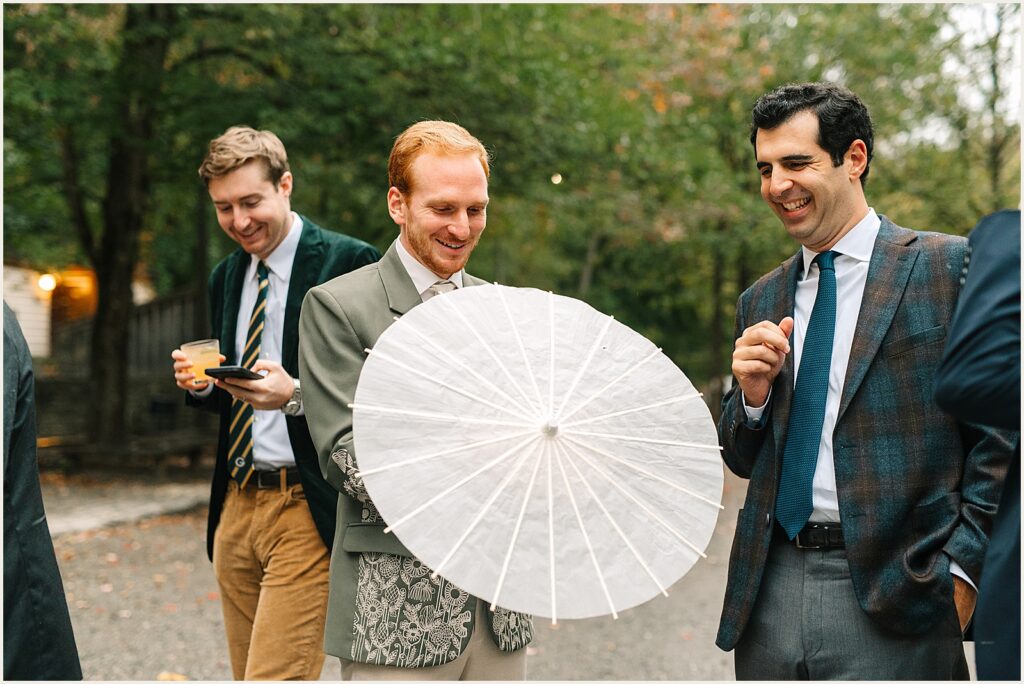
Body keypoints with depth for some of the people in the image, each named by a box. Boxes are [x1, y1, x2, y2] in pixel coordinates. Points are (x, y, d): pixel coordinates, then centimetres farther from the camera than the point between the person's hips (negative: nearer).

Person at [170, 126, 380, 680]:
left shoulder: (349, 262, -9)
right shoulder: (226, 276, 15)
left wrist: (297, 396, -25)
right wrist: (200, 383, 0)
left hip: (306, 511, -7)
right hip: (236, 505, 7)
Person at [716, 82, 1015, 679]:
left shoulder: (954, 267, -2)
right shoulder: (761, 302, 14)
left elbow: (1001, 433, -5)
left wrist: (962, 567, -12)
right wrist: (753, 394, -2)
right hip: (772, 594, 5)